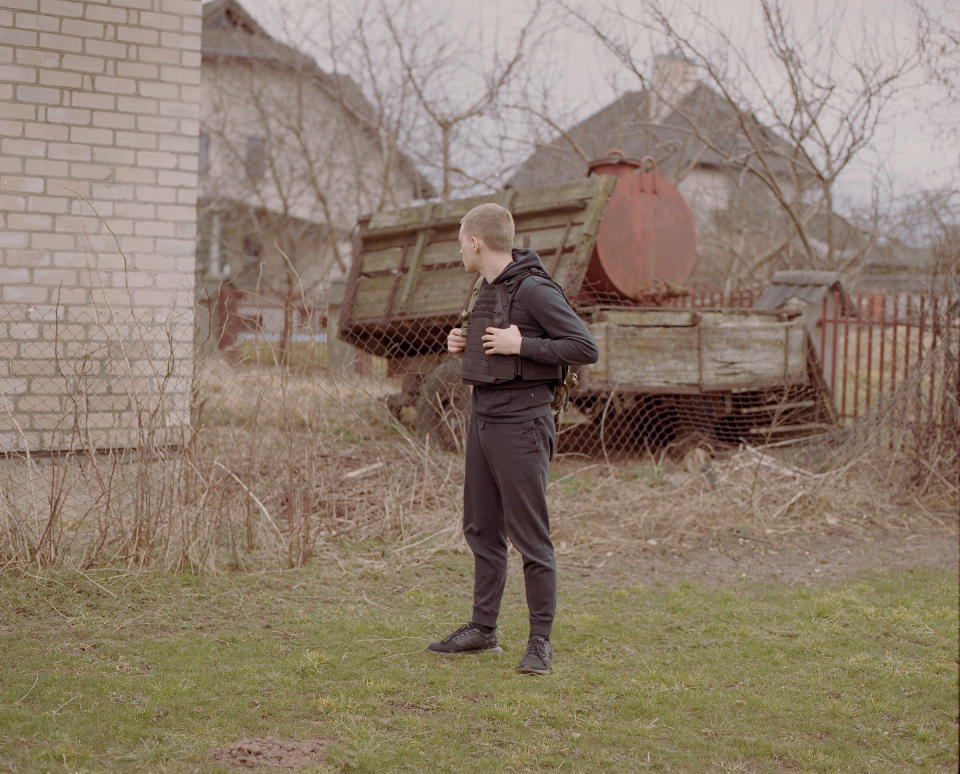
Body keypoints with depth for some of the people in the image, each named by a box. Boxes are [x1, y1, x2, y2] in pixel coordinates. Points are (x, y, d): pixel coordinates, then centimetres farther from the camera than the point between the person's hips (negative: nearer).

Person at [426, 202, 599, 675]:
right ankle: (483, 630, 24)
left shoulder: (534, 289, -14)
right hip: (482, 416, 9)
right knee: (482, 529, 14)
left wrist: (520, 344, -20)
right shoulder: (490, 288, 13)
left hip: (520, 423, -9)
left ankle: (540, 640, 6)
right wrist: (462, 343, 8)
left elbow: (586, 349, -17)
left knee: (530, 537, -4)